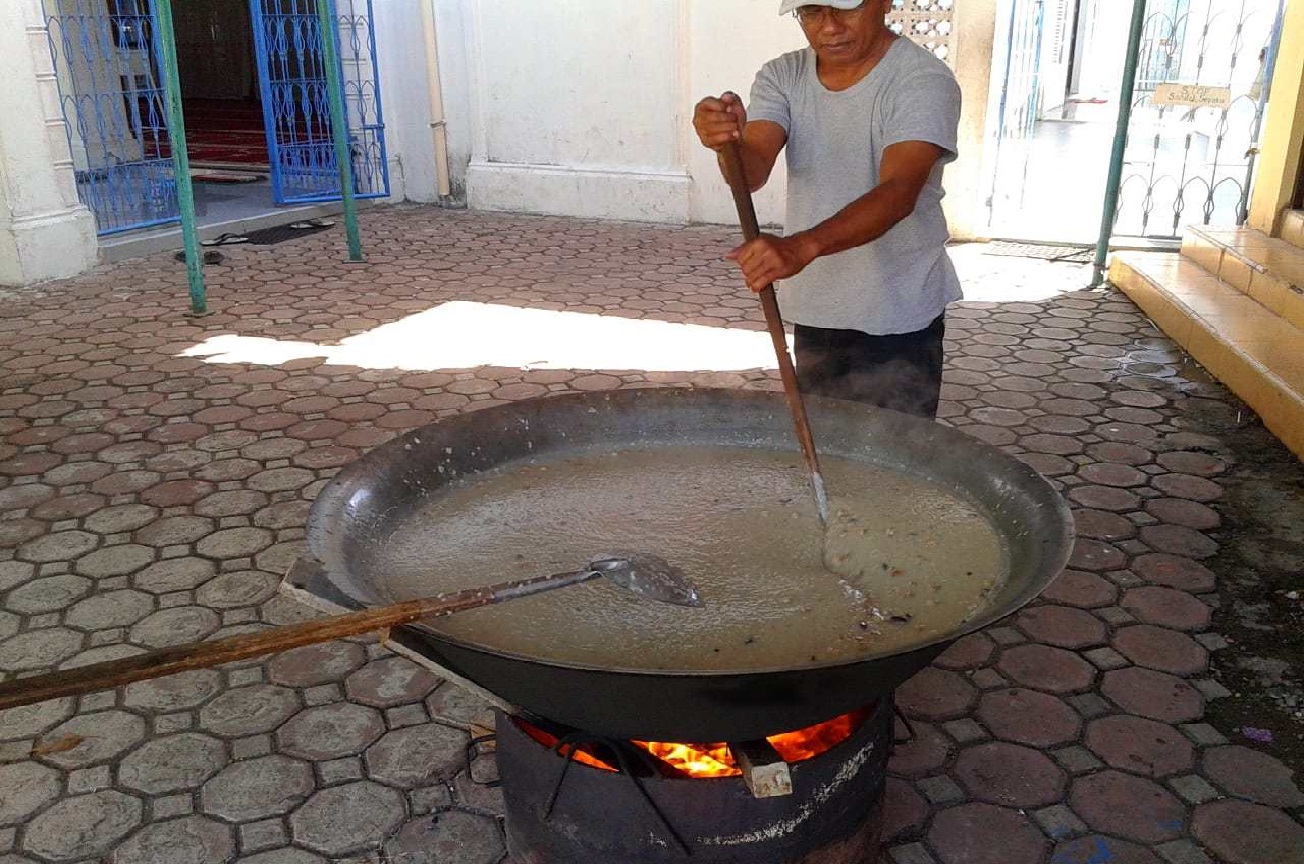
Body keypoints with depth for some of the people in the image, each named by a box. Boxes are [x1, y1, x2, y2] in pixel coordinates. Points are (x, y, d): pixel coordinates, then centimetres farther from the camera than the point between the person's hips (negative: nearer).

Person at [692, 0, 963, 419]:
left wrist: (802, 247, -47)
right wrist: (730, 145, -39)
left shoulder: (925, 81, -15)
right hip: (814, 309, 5)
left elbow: (899, 192, -31)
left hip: (899, 316, -5)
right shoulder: (781, 76, 0)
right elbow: (753, 171, -15)